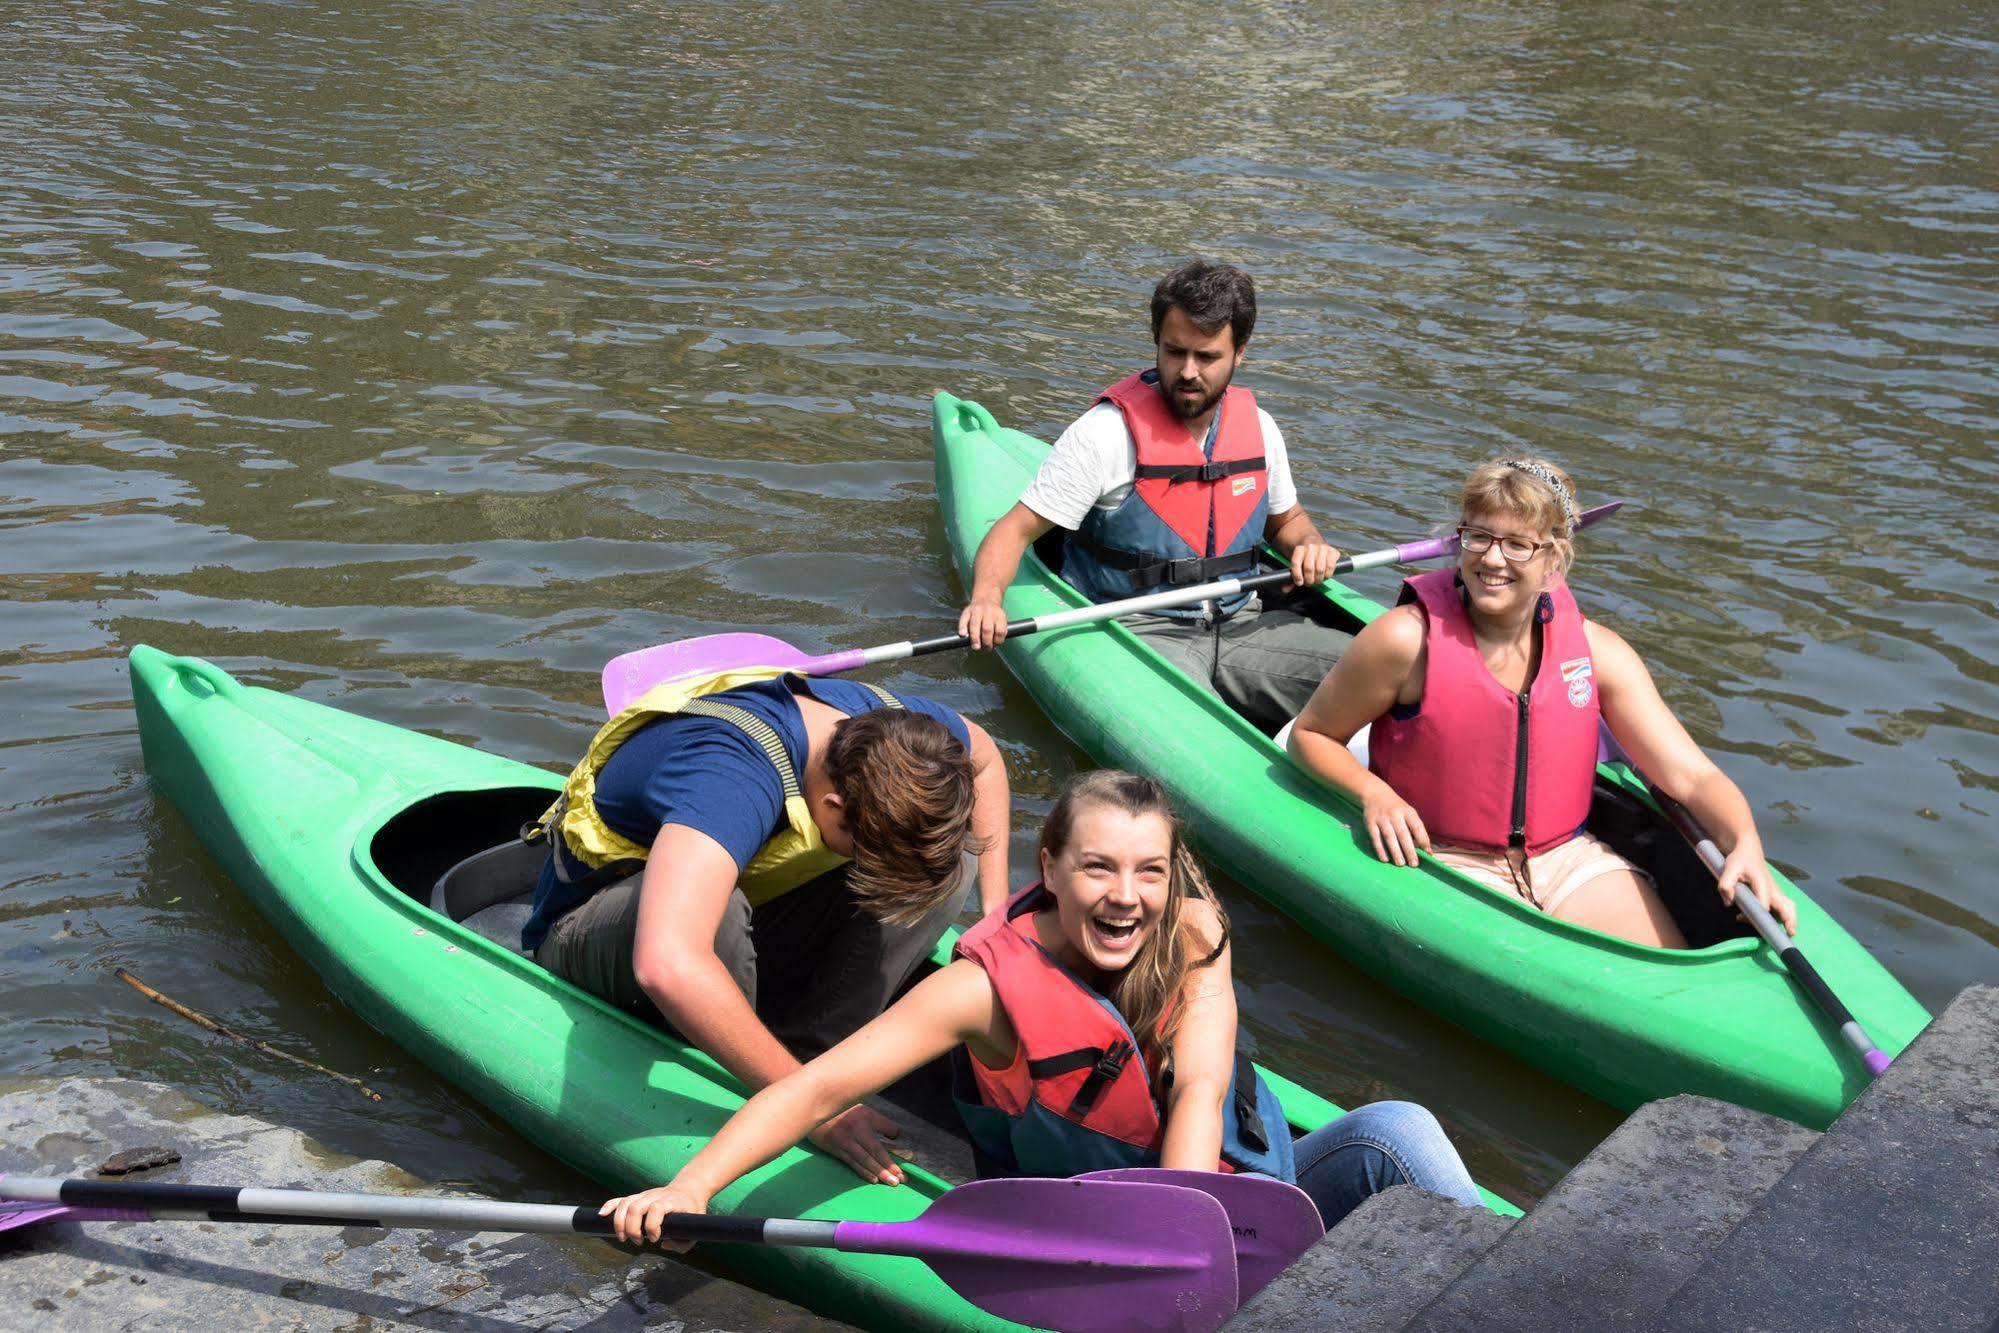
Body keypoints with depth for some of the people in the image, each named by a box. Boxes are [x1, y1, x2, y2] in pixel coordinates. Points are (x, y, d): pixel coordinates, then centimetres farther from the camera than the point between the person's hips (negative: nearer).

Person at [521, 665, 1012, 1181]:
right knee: (718, 907, -41)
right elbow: (668, 966, -55)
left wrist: (996, 914, 1)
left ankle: (803, 1049, -15)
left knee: (954, 853, -9)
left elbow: (982, 754, 10)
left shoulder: (894, 728, -16)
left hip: (744, 939, 7)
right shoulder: (734, 772, -39)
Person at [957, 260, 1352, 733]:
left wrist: (1308, 545, 2)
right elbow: (1016, 530, -10)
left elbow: (1286, 518, 26)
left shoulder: (1257, 427, 7)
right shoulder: (1108, 433, -10)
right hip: (1140, 632, -6)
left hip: (1242, 623, 6)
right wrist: (986, 595, -31)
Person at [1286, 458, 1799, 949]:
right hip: (1448, 866, -3)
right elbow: (1309, 734, 1)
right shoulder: (1409, 639, -12)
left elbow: (1693, 776, -5)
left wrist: (1746, 846, -25)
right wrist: (1372, 793, -19)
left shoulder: (1596, 650, -1)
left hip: (1568, 859, 4)